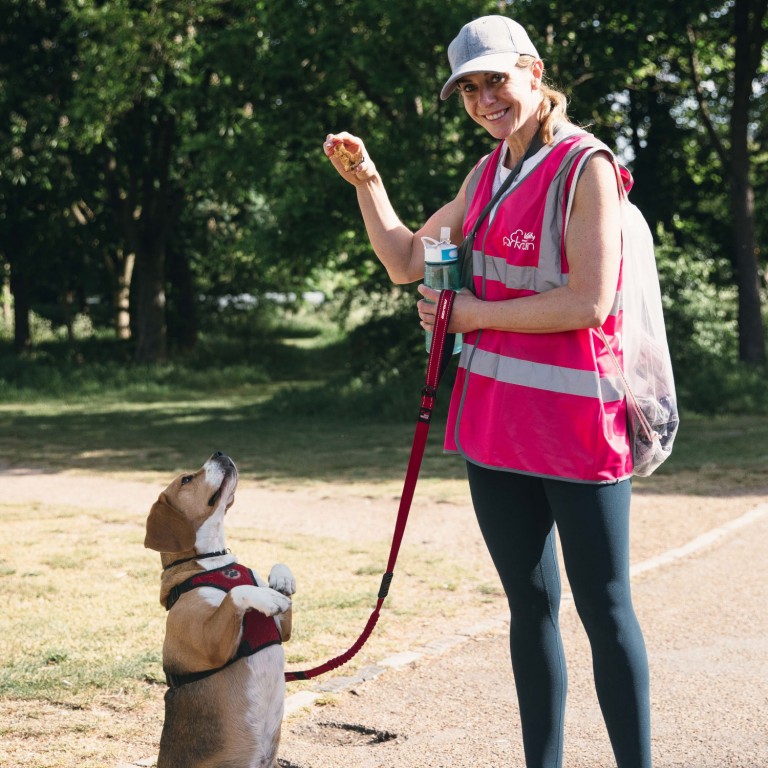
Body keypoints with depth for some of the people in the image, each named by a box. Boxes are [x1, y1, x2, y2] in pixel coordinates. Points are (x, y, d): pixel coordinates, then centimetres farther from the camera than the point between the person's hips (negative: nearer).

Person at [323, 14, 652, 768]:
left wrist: (476, 315, -11)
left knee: (603, 607, -2)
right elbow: (408, 262, 19)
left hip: (573, 422, -7)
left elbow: (590, 302, -19)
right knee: (530, 604, 13)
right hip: (494, 422, 8)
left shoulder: (584, 166, -10)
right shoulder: (487, 173, 13)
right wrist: (365, 180, 7)